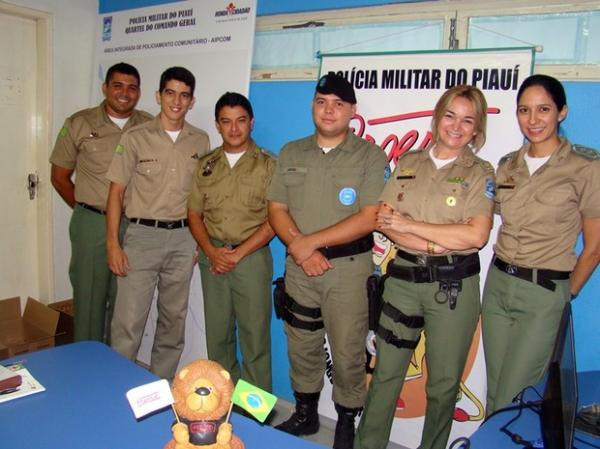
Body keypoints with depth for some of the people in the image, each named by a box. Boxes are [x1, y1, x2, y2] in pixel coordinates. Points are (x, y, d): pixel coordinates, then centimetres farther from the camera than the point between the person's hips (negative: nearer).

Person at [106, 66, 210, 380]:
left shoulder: (200, 141, 7)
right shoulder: (135, 138, -3)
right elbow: (116, 192, -3)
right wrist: (112, 244, -8)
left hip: (183, 238, 3)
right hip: (143, 235, -3)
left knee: (174, 318, 12)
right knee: (129, 319, -3)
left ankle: (162, 385, 28)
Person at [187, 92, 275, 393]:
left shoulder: (268, 164, -2)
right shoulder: (206, 165, 10)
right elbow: (194, 214, 10)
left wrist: (237, 254, -12)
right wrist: (211, 251, -6)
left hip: (252, 257, -4)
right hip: (212, 257, 4)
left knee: (255, 336, 1)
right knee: (217, 333, 13)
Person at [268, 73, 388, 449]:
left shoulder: (371, 156, -4)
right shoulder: (291, 154, 8)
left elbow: (369, 218, -14)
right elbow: (277, 210, 5)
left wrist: (311, 241, -15)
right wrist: (300, 249, -12)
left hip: (349, 267, -3)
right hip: (299, 266, 4)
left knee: (348, 351, 4)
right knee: (302, 347, 15)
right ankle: (305, 415, 36)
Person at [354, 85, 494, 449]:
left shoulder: (481, 173, 1)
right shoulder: (408, 163, 8)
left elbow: (476, 235, -13)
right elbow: (383, 221, -1)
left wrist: (409, 224, -11)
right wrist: (434, 244, -15)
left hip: (454, 285, -1)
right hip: (403, 279, 2)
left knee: (444, 383, 11)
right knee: (386, 373, 9)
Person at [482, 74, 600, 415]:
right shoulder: (508, 165, 7)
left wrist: (566, 296, 2)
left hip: (545, 292, -5)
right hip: (498, 284, 5)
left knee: (514, 396, 2)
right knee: (494, 389, 15)